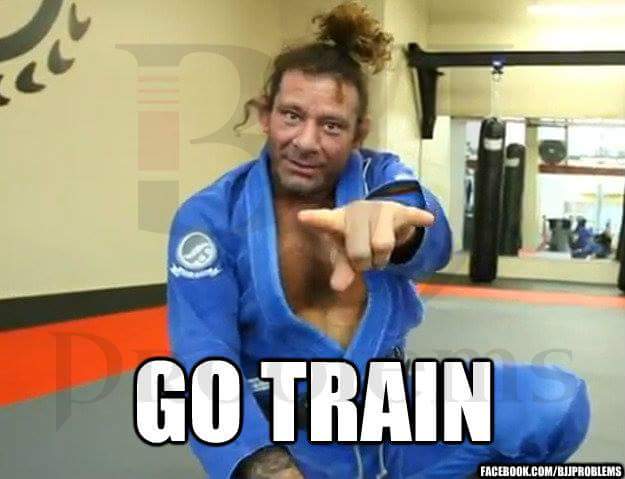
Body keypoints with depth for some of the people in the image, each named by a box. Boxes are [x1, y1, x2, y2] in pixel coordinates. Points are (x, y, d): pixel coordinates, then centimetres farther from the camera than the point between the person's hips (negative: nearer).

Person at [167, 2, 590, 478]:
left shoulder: (380, 179, 0)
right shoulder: (209, 217, -7)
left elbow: (429, 240, -25)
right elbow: (206, 360, -16)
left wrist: (390, 218, -52)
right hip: (287, 436, -2)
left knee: (558, 402, -15)